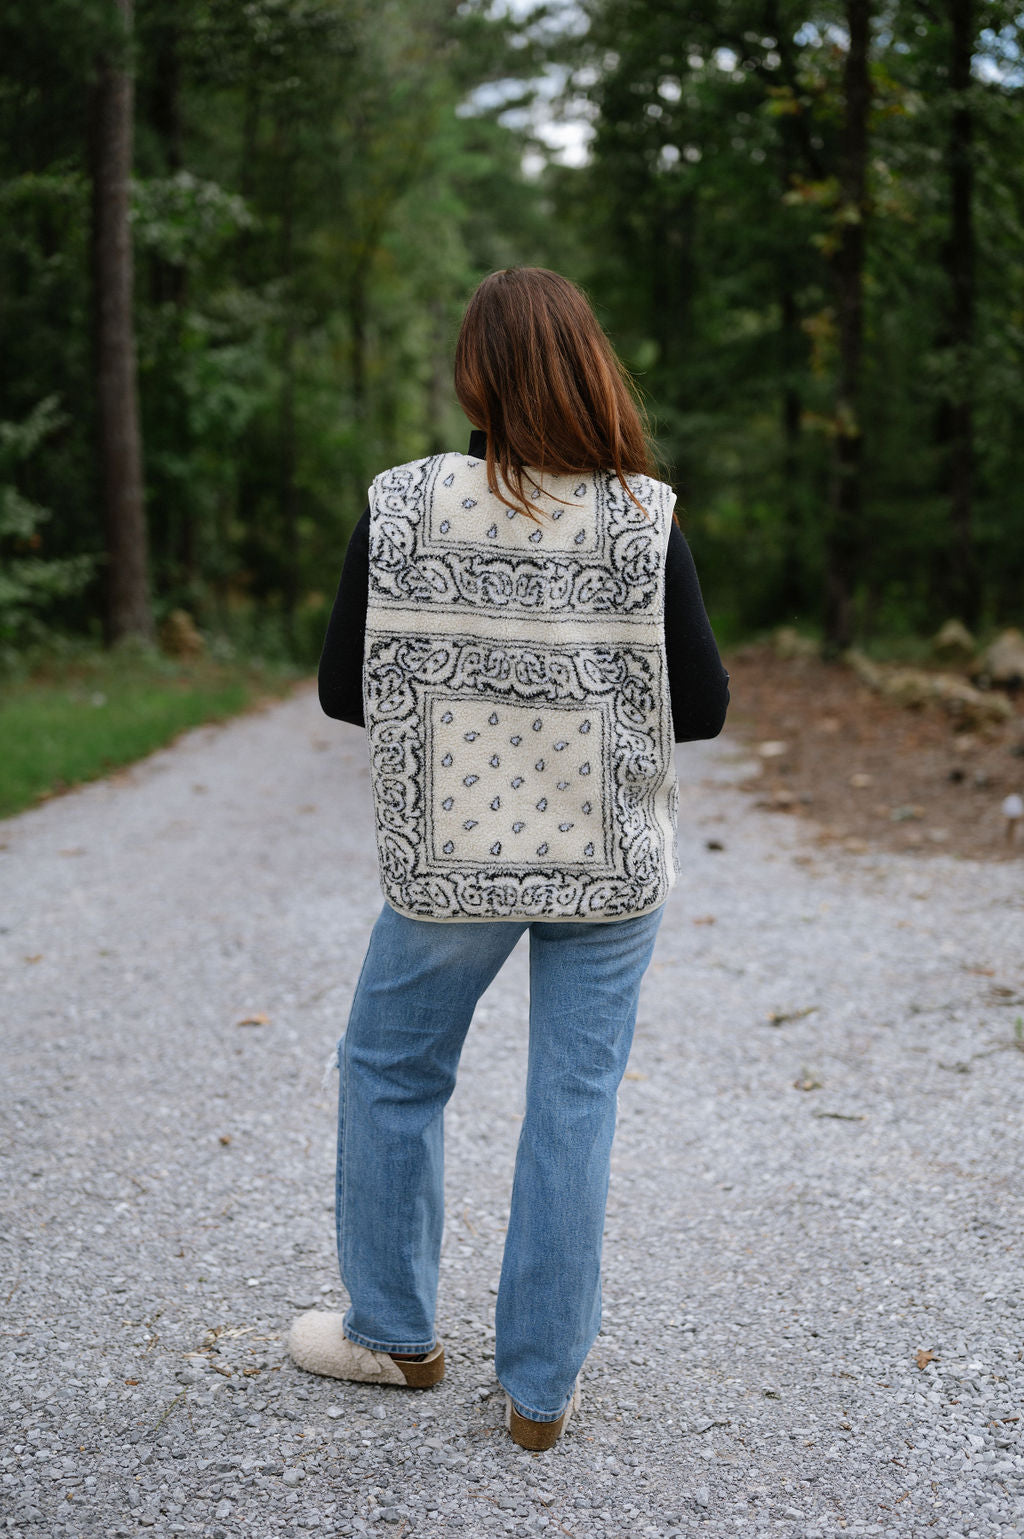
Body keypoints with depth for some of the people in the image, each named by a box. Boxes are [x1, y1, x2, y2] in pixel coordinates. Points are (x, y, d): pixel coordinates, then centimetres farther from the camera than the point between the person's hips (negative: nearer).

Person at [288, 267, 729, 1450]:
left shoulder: (402, 507, -9)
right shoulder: (643, 519, -9)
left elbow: (343, 690, -4)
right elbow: (703, 707, -6)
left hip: (449, 862, 0)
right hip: (611, 864, 1)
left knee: (389, 1074, 20)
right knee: (573, 1107, 10)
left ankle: (392, 1332, 35)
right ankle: (541, 1387, 20)